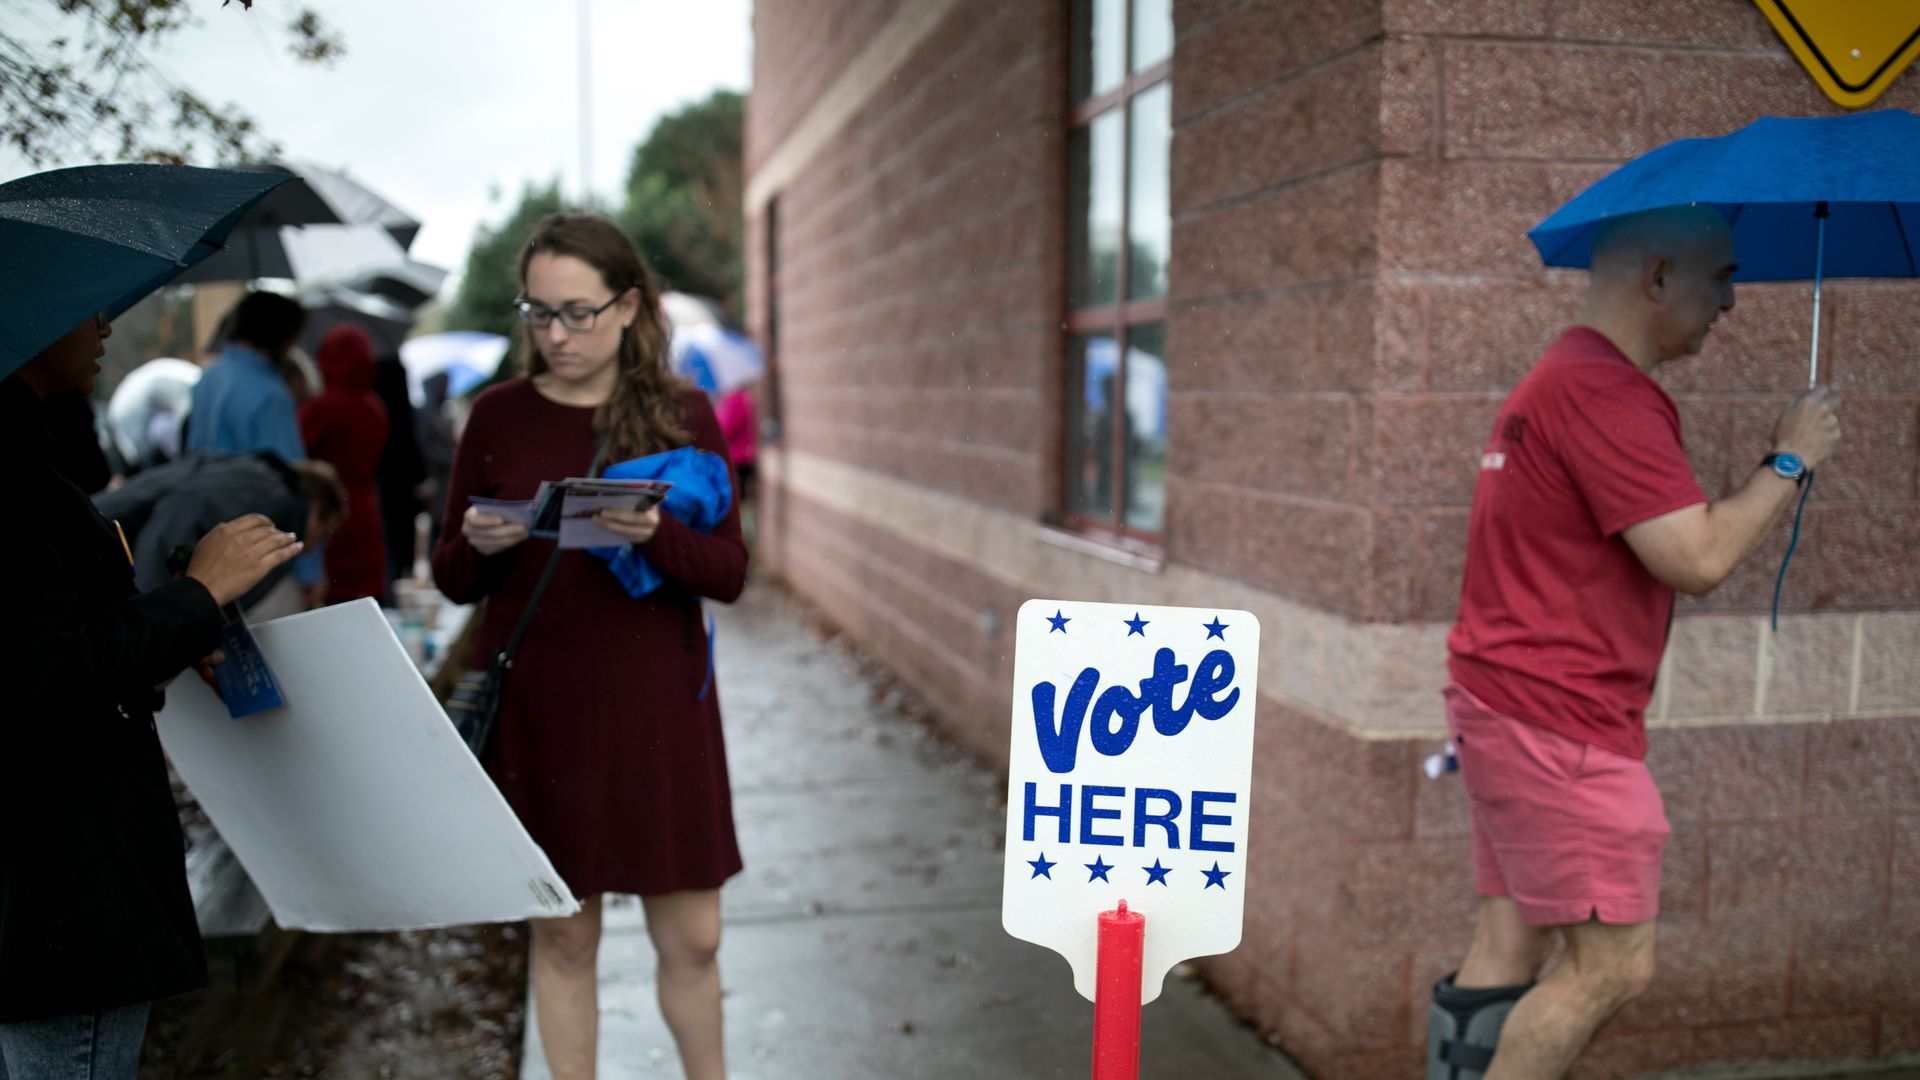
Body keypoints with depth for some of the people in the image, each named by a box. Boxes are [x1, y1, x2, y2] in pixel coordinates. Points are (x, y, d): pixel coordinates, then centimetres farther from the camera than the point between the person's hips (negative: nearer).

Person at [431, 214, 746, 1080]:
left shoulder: (683, 414, 1)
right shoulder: (498, 416, 3)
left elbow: (729, 574, -3)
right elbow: (453, 581, 7)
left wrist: (655, 535, -23)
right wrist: (480, 545, -16)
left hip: (657, 708, 0)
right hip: (536, 711, 1)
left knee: (691, 938, 6)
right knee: (562, 936, 9)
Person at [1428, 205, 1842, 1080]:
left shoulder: (1558, 379, 18)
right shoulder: (1605, 392, -17)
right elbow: (1698, 560, -19)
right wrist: (1788, 462, -7)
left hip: (1503, 705, 11)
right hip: (1557, 723, -11)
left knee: (1508, 948, 13)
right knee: (1614, 966, -4)